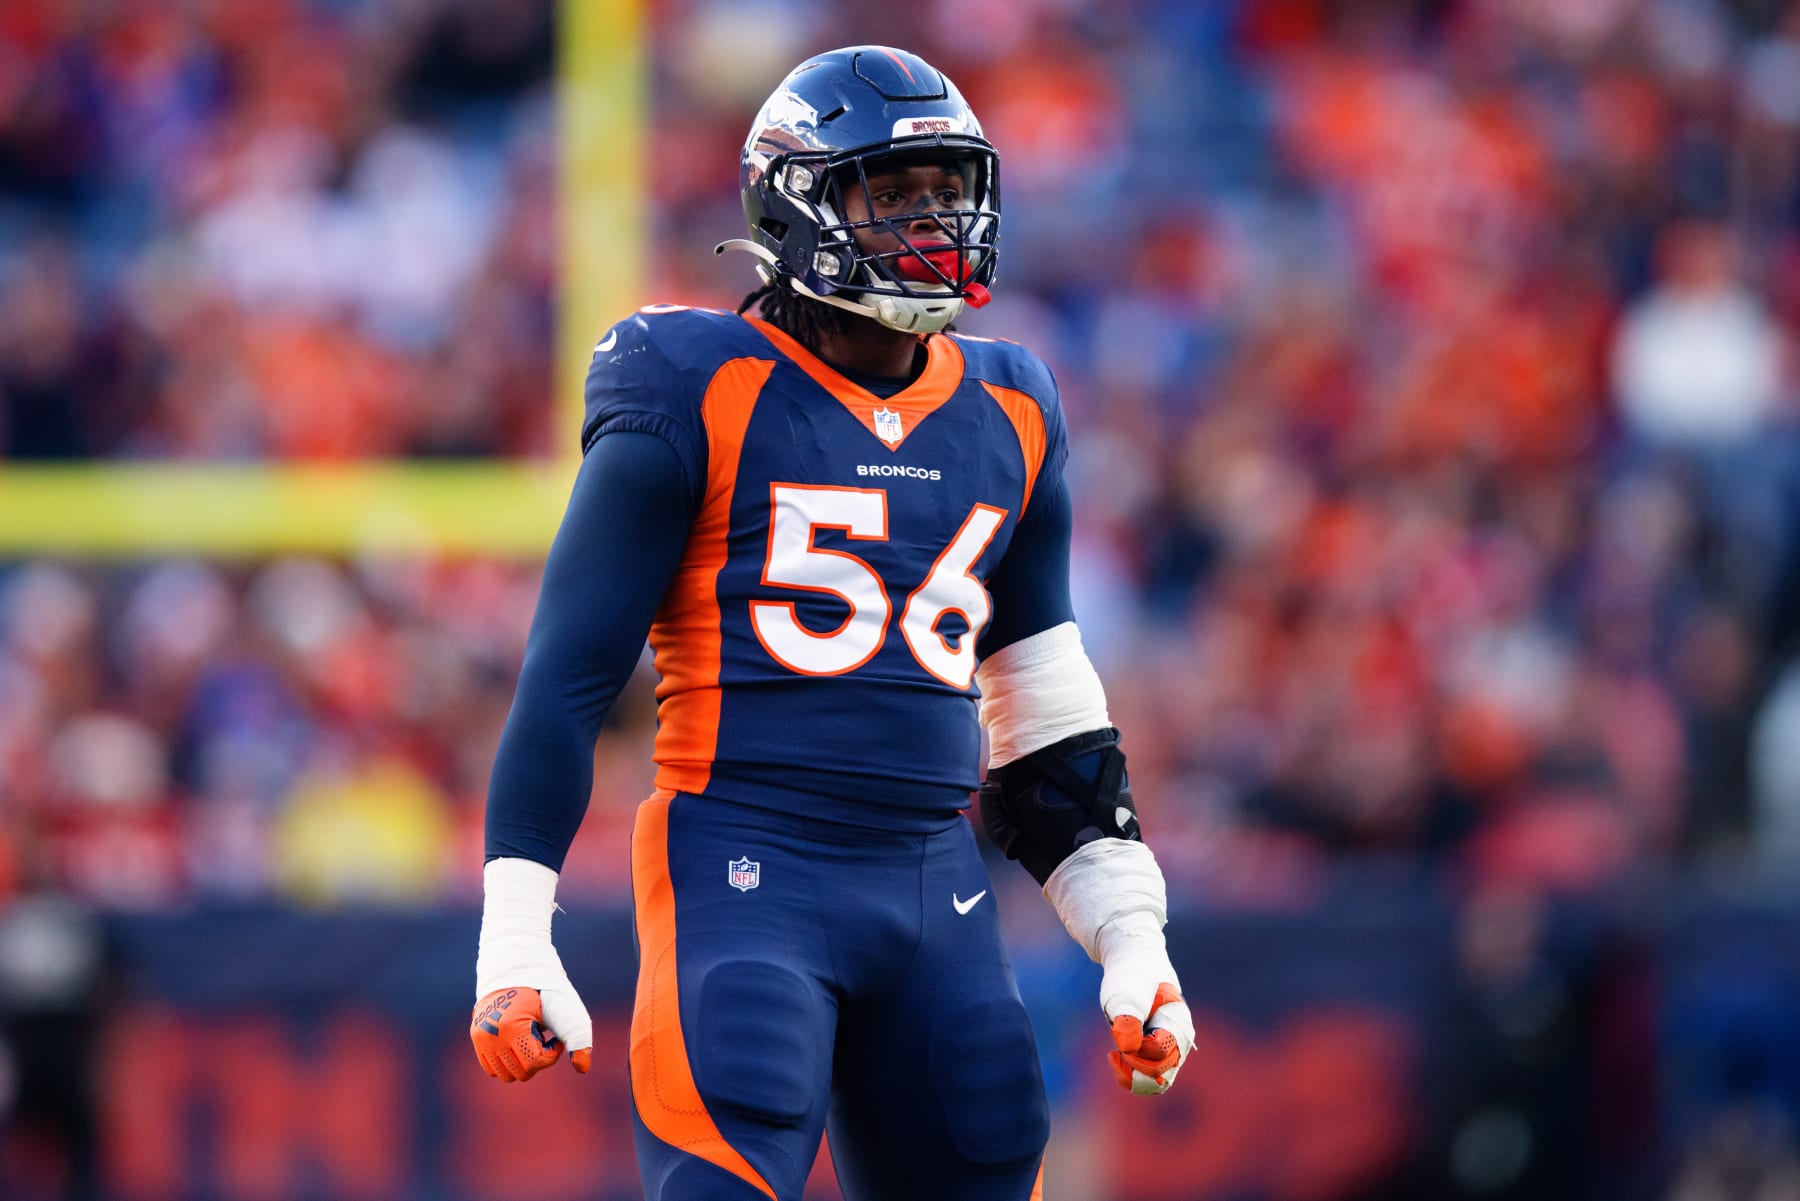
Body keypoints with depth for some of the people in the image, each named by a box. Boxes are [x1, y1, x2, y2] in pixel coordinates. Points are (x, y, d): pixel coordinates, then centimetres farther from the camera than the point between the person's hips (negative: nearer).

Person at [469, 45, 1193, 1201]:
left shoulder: (1005, 420, 14)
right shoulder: (705, 397, -4)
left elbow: (1051, 715, 22)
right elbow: (569, 670, -4)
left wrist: (1132, 937, 16)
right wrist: (514, 945, -10)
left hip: (934, 884, 6)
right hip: (744, 871, -6)